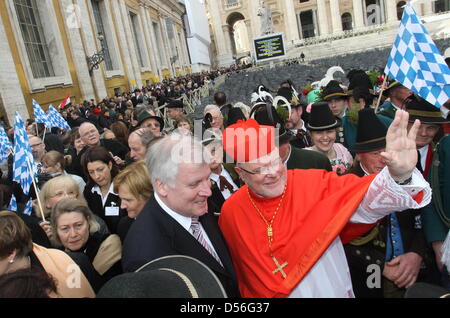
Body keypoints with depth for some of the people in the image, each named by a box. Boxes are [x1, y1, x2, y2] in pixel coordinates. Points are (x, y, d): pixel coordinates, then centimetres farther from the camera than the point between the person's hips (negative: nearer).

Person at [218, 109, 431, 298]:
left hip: (332, 291, 0)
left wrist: (399, 176, -45)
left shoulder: (315, 185, -18)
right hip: (265, 292, 1)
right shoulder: (230, 212, -12)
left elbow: (366, 200, -29)